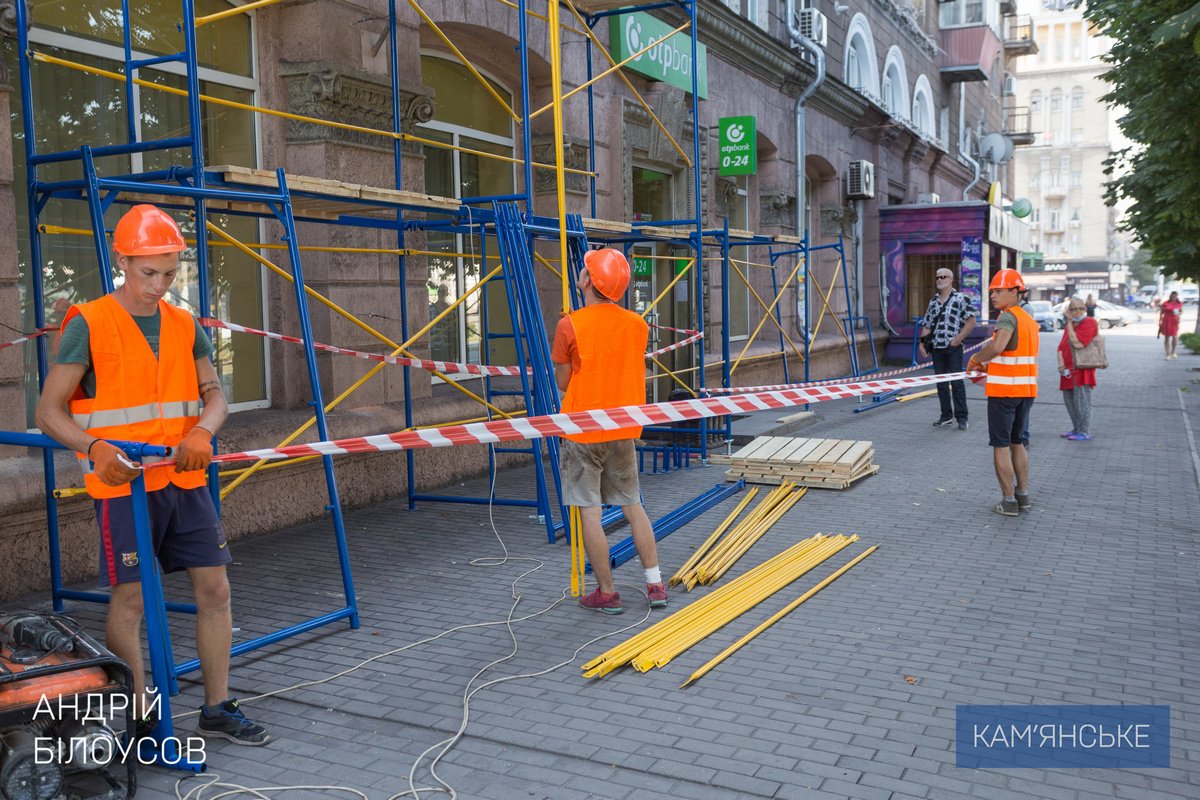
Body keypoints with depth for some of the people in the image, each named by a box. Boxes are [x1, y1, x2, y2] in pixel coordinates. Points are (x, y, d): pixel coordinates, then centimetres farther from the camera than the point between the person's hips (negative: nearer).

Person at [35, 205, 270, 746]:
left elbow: (214, 395, 8)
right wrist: (95, 447, -26)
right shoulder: (89, 325, -6)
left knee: (214, 588, 6)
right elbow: (49, 412, -7)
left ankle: (217, 709, 19)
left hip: (185, 480, 5)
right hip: (123, 483, -5)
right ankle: (138, 723, 13)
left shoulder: (185, 326, 9)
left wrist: (201, 431, -14)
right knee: (130, 599, 0)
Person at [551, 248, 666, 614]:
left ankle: (607, 593, 8)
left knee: (590, 511, 3)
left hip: (583, 432, -5)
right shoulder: (637, 324, 1)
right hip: (623, 430, 5)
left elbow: (562, 382, -5)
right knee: (632, 505, 15)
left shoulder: (570, 326, -13)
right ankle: (655, 584, 17)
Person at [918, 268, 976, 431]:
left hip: (953, 347, -6)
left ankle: (961, 417, 0)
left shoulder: (960, 298, -3)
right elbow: (927, 324, 18)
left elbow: (971, 321, -7)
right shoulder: (933, 300, 15)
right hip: (937, 347, 6)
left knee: (957, 382, -6)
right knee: (941, 383, 9)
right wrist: (922, 342, 6)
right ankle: (946, 416, 18)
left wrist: (958, 339, -13)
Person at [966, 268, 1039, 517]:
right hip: (1027, 389, 8)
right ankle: (1023, 495, 22)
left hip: (1004, 390, -8)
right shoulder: (1030, 320, 15)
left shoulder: (1008, 316, -14)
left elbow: (997, 346, -31)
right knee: (1018, 443, 19)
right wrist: (988, 366, 16)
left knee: (1001, 445, 1)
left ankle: (1009, 501, 4)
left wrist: (976, 359, -15)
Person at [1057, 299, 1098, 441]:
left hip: (1082, 371, -8)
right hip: (1068, 371, 8)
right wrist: (1061, 363, -3)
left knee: (1081, 401, -10)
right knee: (1069, 401, 11)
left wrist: (1069, 323, -12)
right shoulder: (1069, 326, 17)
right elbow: (1061, 347, 14)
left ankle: (1085, 433, -7)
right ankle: (1076, 429, 22)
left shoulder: (1089, 323, -8)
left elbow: (1077, 343, -20)